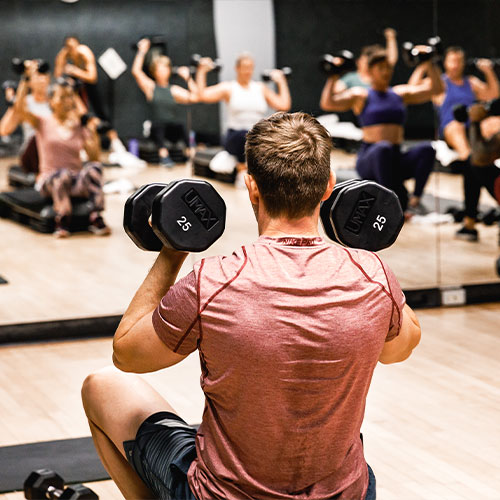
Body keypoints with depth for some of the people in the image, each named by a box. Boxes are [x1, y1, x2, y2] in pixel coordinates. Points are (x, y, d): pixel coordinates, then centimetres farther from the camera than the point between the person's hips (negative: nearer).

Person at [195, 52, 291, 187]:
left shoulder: (261, 88, 18)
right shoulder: (228, 88, 9)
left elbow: (284, 105, 11)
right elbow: (202, 95, -5)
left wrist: (281, 81, 17)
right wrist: (201, 72, -4)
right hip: (235, 139, -3)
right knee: (244, 134, -40)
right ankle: (241, 171, -14)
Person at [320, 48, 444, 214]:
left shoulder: (400, 93, 19)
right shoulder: (360, 95, 6)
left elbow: (435, 88, 15)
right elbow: (327, 103, -8)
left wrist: (429, 64, 9)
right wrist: (333, 77, -8)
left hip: (396, 160, 4)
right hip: (370, 160, -4)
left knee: (426, 149, -26)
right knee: (383, 147, -40)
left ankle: (414, 200, -28)